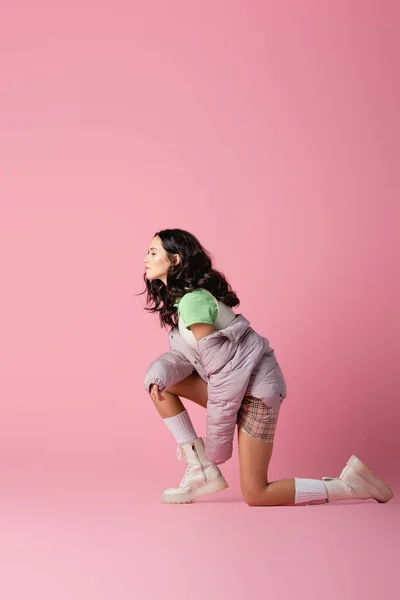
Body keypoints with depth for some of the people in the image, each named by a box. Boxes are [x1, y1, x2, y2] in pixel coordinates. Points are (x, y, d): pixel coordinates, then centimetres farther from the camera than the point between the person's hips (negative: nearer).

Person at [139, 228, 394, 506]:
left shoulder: (193, 300, -21)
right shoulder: (177, 298, 9)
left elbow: (223, 370, -23)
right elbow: (184, 352, 10)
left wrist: (217, 446, -16)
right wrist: (160, 373, -15)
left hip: (256, 388, -9)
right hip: (235, 384, 9)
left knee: (256, 495, -6)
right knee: (160, 381, 2)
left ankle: (349, 484, 3)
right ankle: (200, 469, 4)